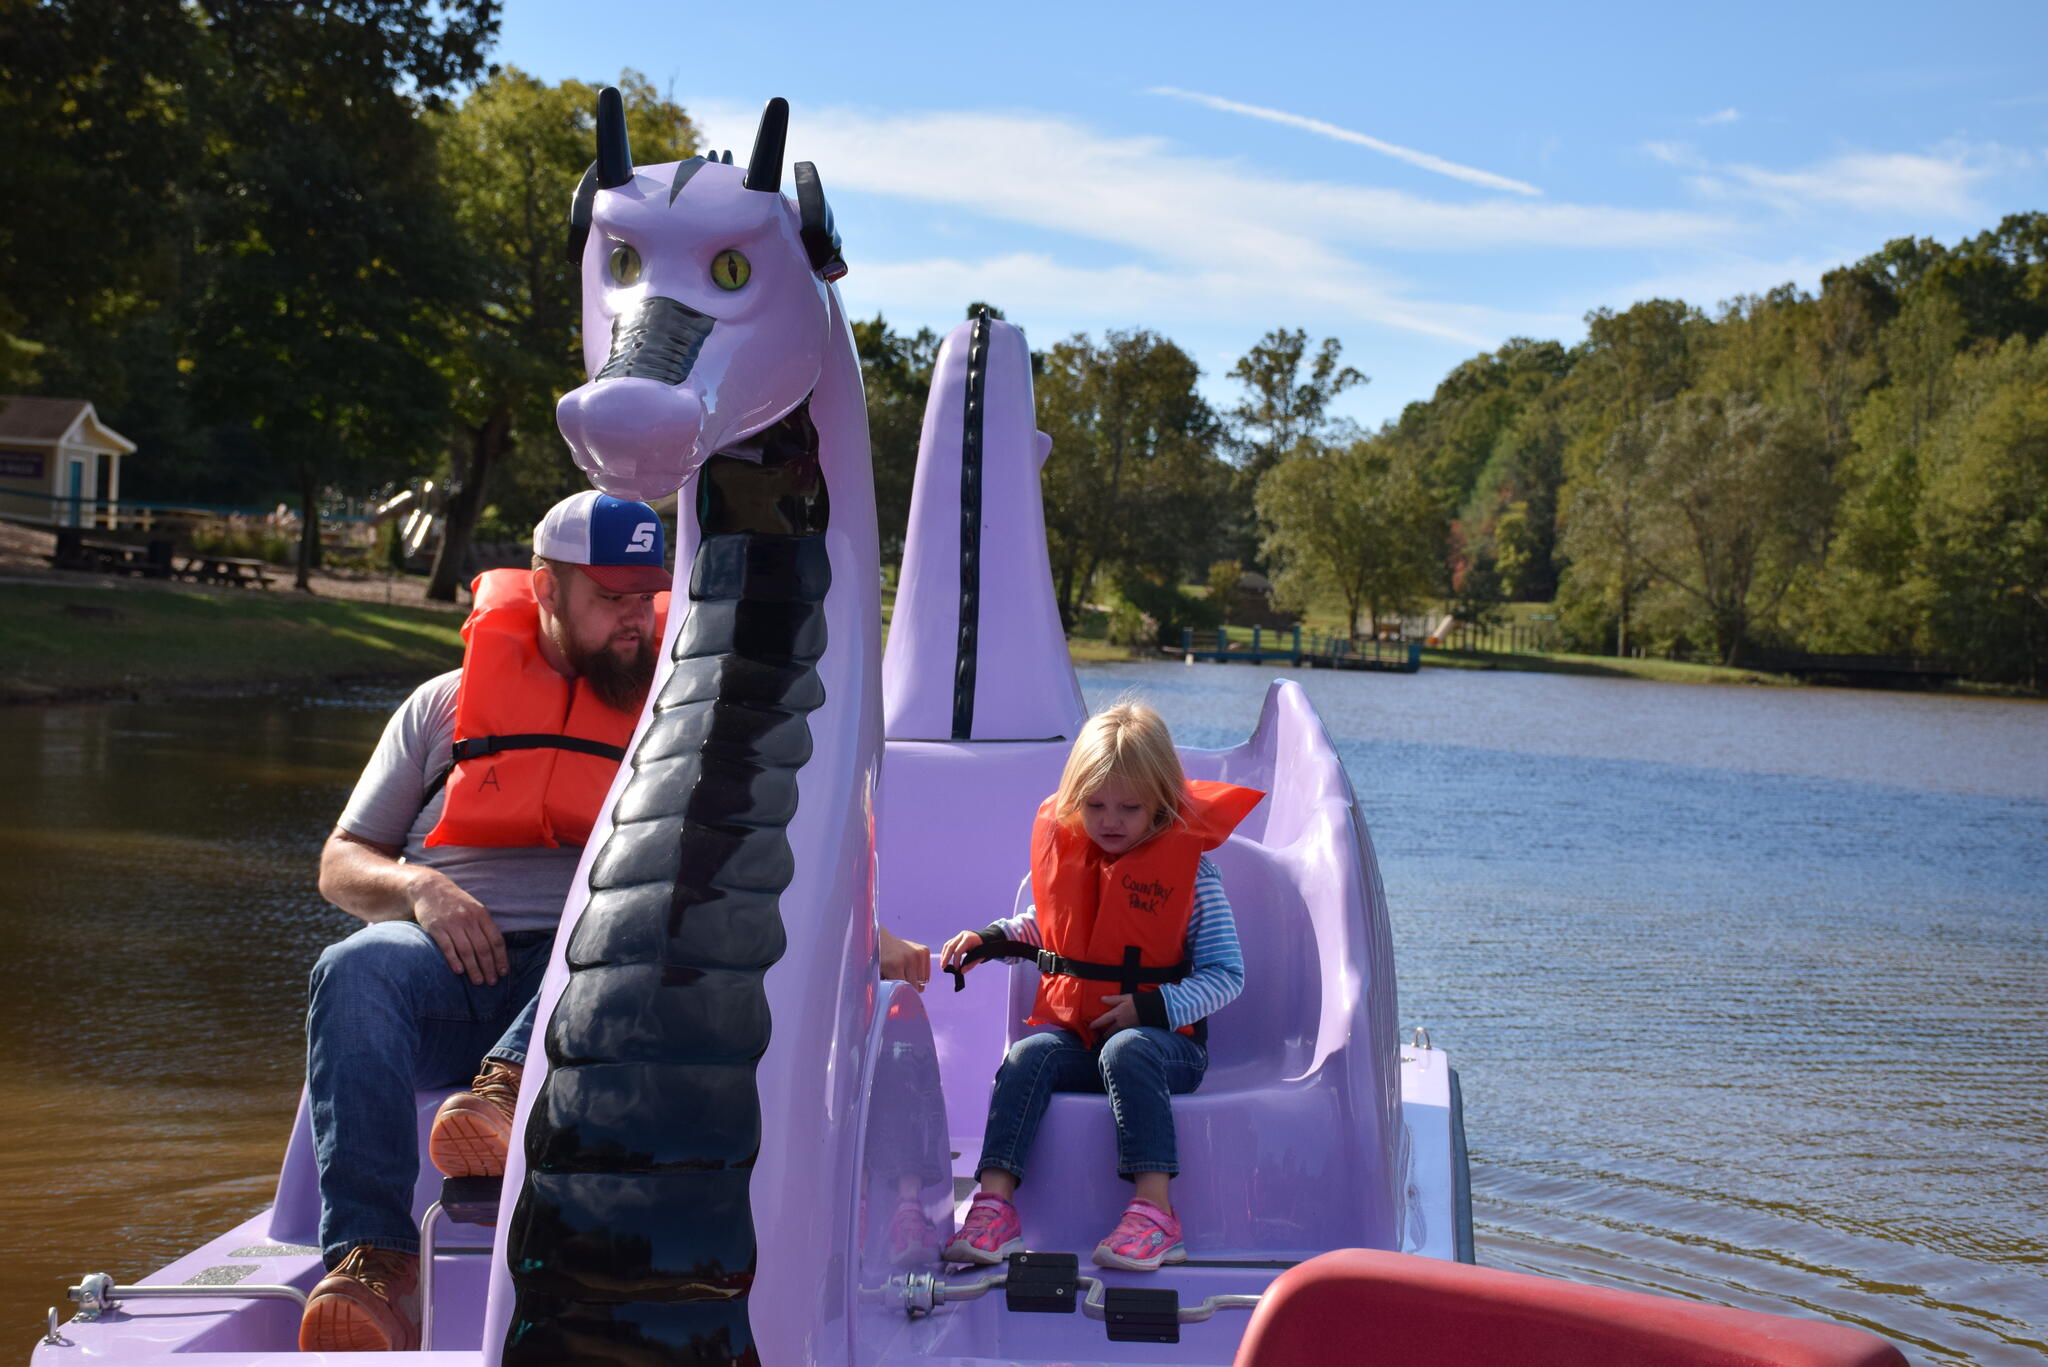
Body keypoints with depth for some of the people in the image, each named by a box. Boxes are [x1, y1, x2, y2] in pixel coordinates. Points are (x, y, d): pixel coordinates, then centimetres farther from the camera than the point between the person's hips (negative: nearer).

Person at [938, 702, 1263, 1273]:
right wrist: (989, 939, 12)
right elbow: (1041, 927, 30)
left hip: (1159, 1038, -4)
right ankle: (994, 1205, -36)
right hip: (1070, 1029, 4)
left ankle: (1153, 1211, -43)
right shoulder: (1062, 850, 9)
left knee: (1126, 1053, -36)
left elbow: (1227, 974, -7)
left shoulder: (1190, 868, -5)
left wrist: (1155, 1006, -20)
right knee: (1027, 1056, -27)